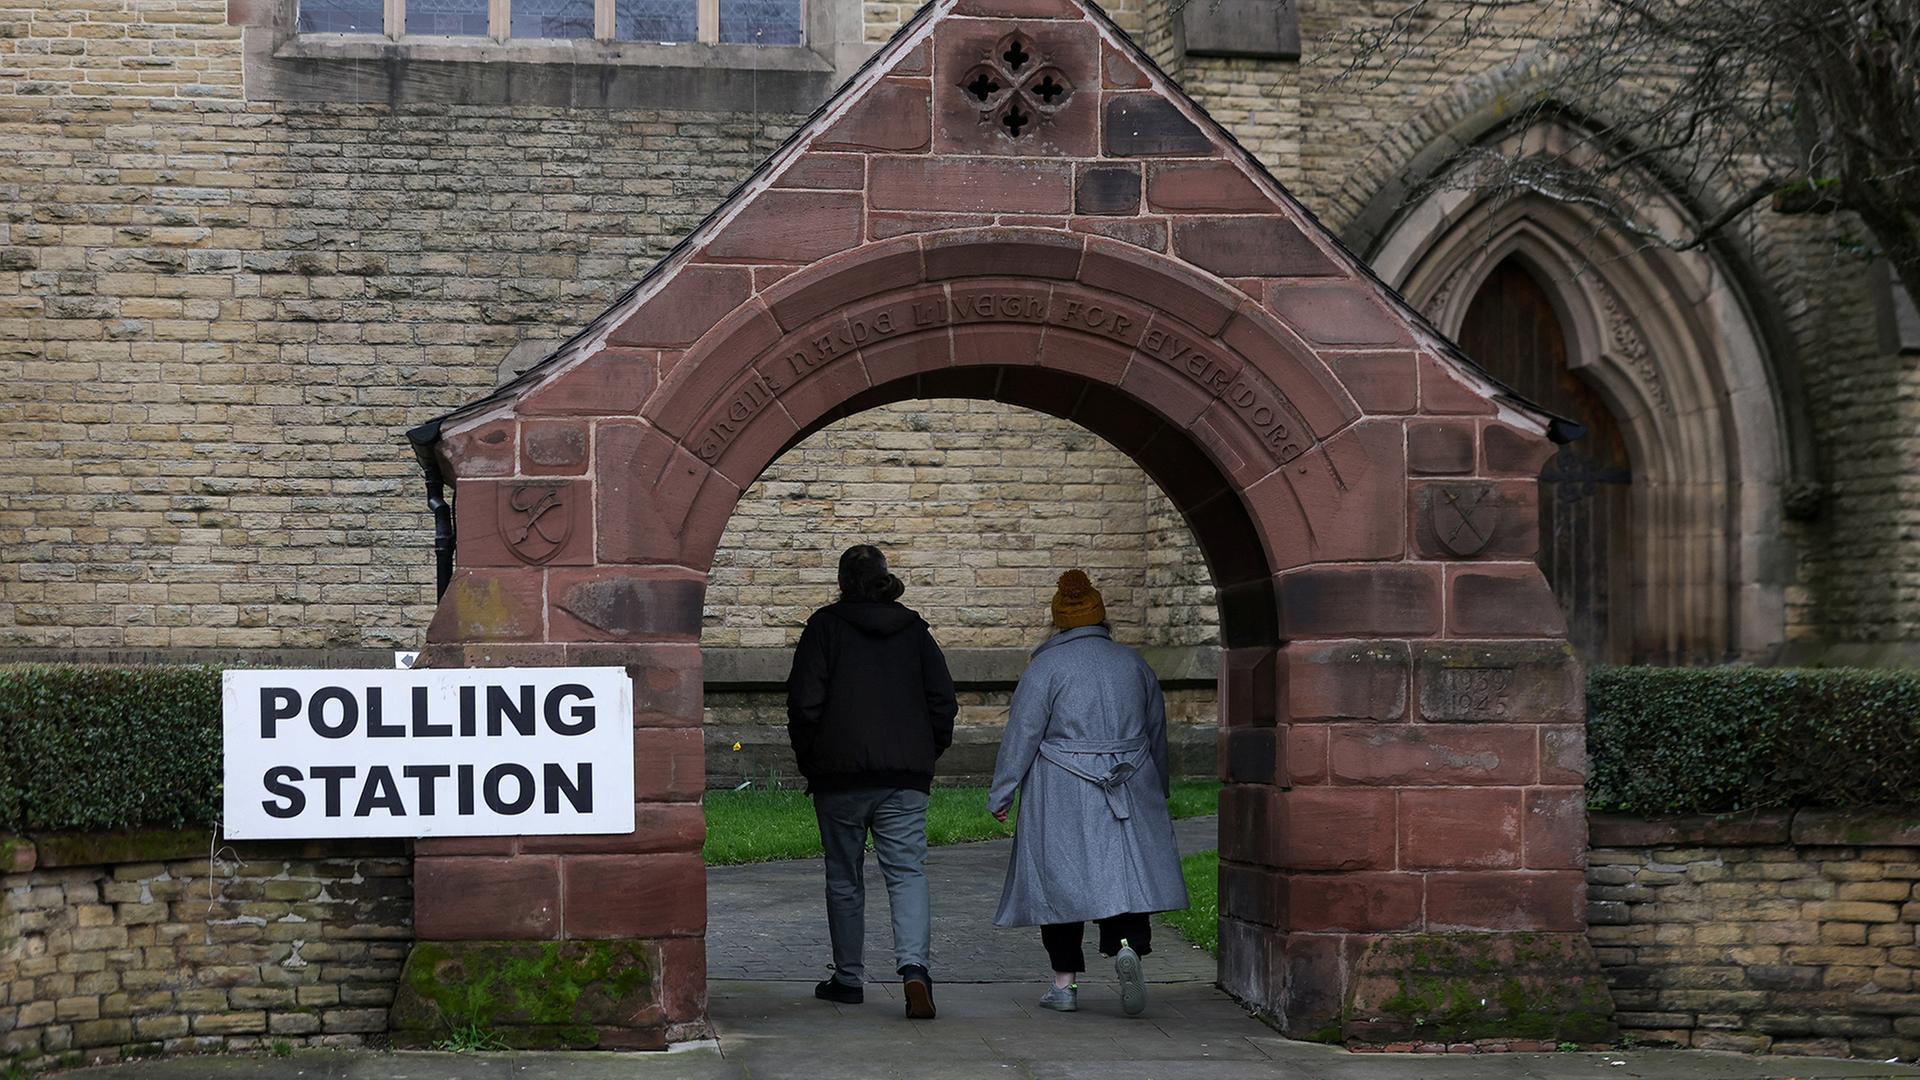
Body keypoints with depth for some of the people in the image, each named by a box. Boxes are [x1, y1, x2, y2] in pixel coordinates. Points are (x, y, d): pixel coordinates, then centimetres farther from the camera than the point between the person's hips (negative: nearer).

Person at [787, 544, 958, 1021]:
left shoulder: (825, 626, -1)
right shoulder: (914, 629, 8)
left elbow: (805, 701, -6)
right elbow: (943, 701, 7)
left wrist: (808, 760, 5)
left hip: (840, 772, -2)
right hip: (906, 775, 2)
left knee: (844, 878, 10)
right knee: (907, 872, -1)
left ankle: (848, 979, 16)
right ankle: (913, 965, -23)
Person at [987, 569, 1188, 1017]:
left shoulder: (1046, 667, -5)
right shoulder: (1134, 664, 8)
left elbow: (1022, 733, -7)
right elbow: (1157, 733, 16)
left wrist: (1000, 795, 0)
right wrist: (1158, 791, 28)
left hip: (1061, 795, -3)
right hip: (1129, 790, 3)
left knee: (1060, 877, 4)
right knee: (1127, 868, 5)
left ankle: (1065, 982, 6)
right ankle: (1128, 943, -22)